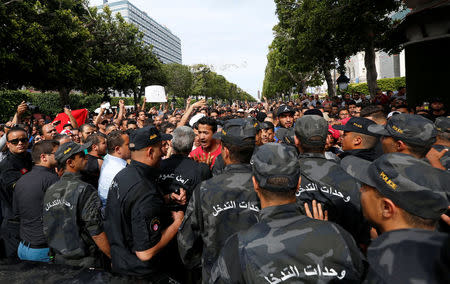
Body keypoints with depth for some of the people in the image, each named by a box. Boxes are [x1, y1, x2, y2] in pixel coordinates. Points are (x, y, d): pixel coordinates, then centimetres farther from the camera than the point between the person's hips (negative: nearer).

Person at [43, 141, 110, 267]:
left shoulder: (49, 190, 1)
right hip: (84, 262, -6)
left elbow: (47, 228, 9)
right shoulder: (85, 190, -21)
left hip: (59, 260, 7)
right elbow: (96, 233, -21)